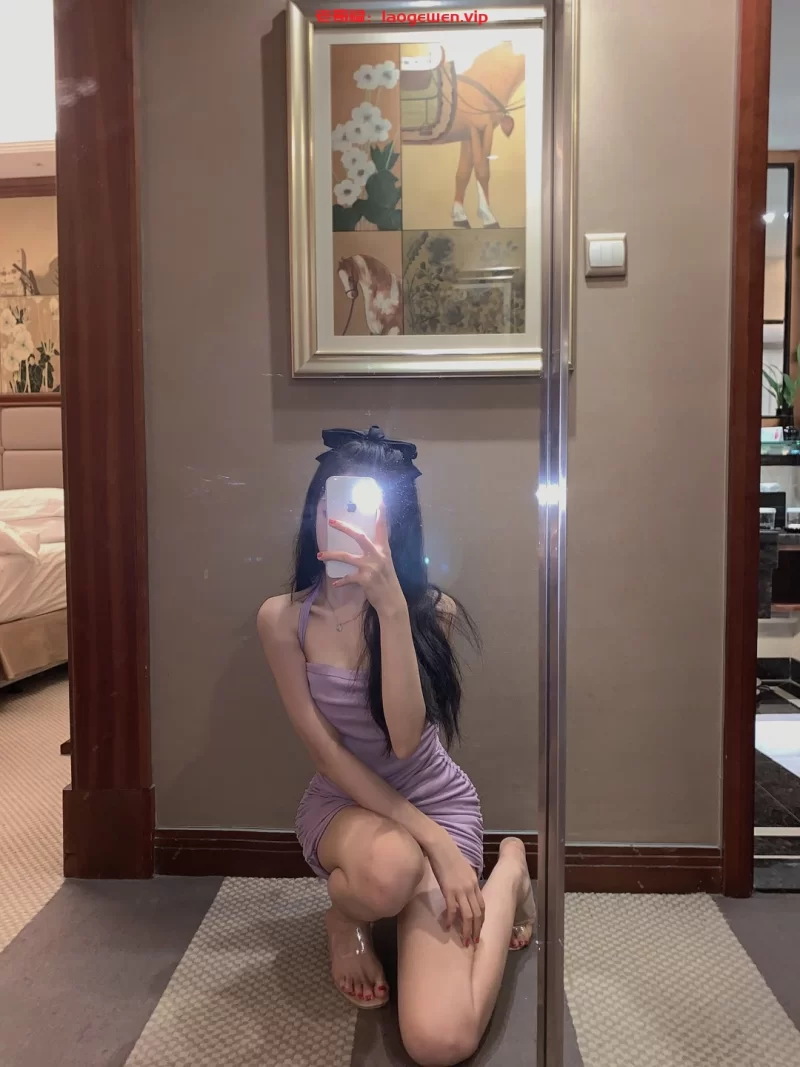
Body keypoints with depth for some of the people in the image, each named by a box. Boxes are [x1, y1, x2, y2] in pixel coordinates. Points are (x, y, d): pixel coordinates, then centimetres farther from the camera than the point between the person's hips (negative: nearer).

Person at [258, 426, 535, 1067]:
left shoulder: (433, 610, -15)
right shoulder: (283, 618, -13)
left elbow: (405, 740, -27)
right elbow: (326, 752, -13)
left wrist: (391, 606, -37)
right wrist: (432, 841, -20)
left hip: (440, 803, 0)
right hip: (343, 804, 1)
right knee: (389, 869, -39)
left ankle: (509, 870, 10)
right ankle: (346, 915, 1)